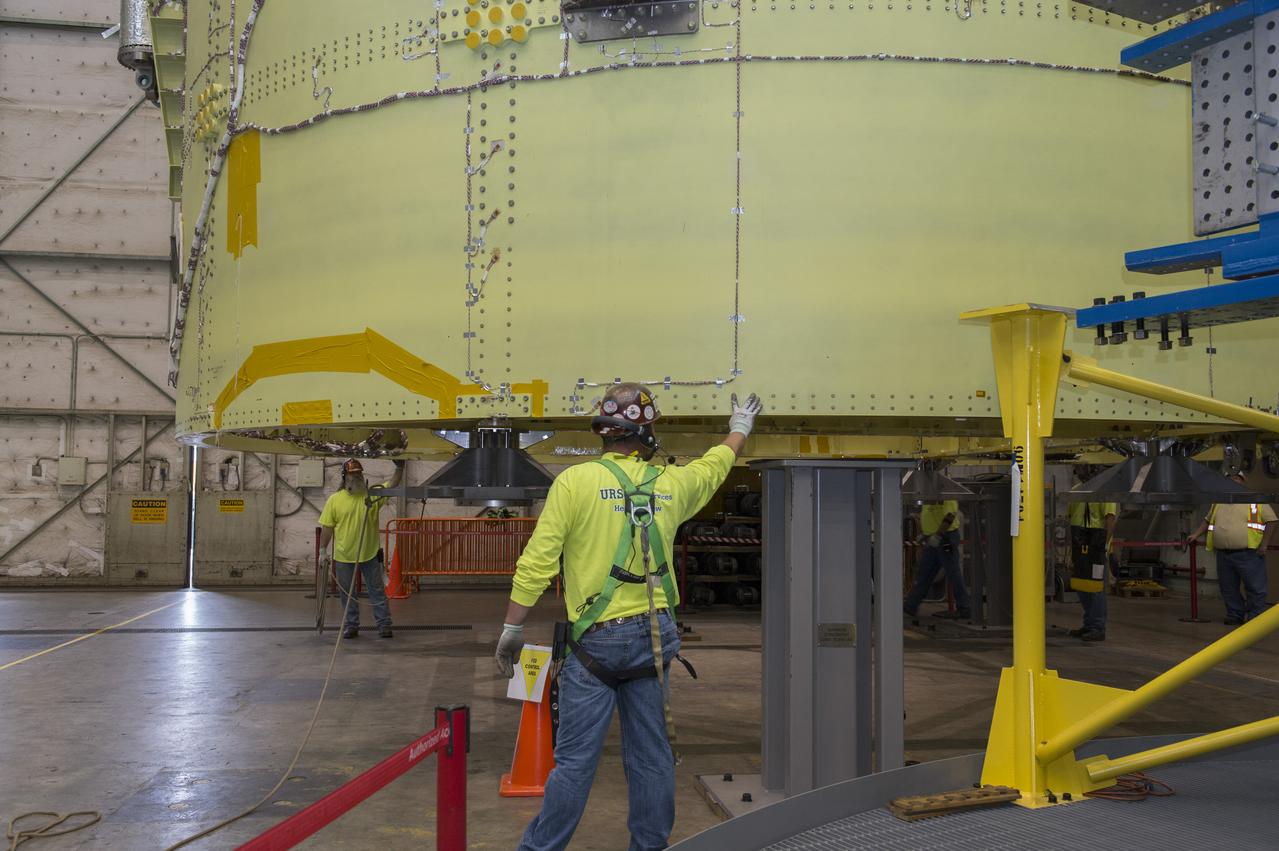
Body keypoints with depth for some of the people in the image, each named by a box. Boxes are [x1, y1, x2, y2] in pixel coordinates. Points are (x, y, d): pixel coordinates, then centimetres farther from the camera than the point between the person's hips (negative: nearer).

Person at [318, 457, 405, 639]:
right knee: (347, 593, 9)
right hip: (344, 557, 0)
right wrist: (323, 552, -2)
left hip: (370, 555, 0)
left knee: (377, 591, 5)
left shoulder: (372, 494, -1)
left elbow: (392, 485, -13)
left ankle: (384, 624, 12)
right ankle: (351, 626, 22)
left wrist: (399, 469, -29)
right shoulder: (334, 499, -2)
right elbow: (327, 527, 0)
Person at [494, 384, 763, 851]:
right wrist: (739, 428, 47)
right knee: (652, 757, 12)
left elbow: (537, 562, -11)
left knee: (574, 760, 1)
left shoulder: (575, 480, -9)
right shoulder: (671, 483, 4)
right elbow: (716, 464, 27)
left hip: (595, 641, -4)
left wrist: (511, 628, -2)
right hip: (653, 637, 4)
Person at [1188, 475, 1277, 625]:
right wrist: (1196, 535, 15)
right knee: (1228, 589, 8)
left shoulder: (1256, 501, 3)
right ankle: (1235, 615, 18)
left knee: (1255, 588, -4)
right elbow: (1208, 520, 28)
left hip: (1248, 554, -5)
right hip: (1223, 555, 5)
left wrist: (1264, 544, -9)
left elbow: (1271, 521, -1)